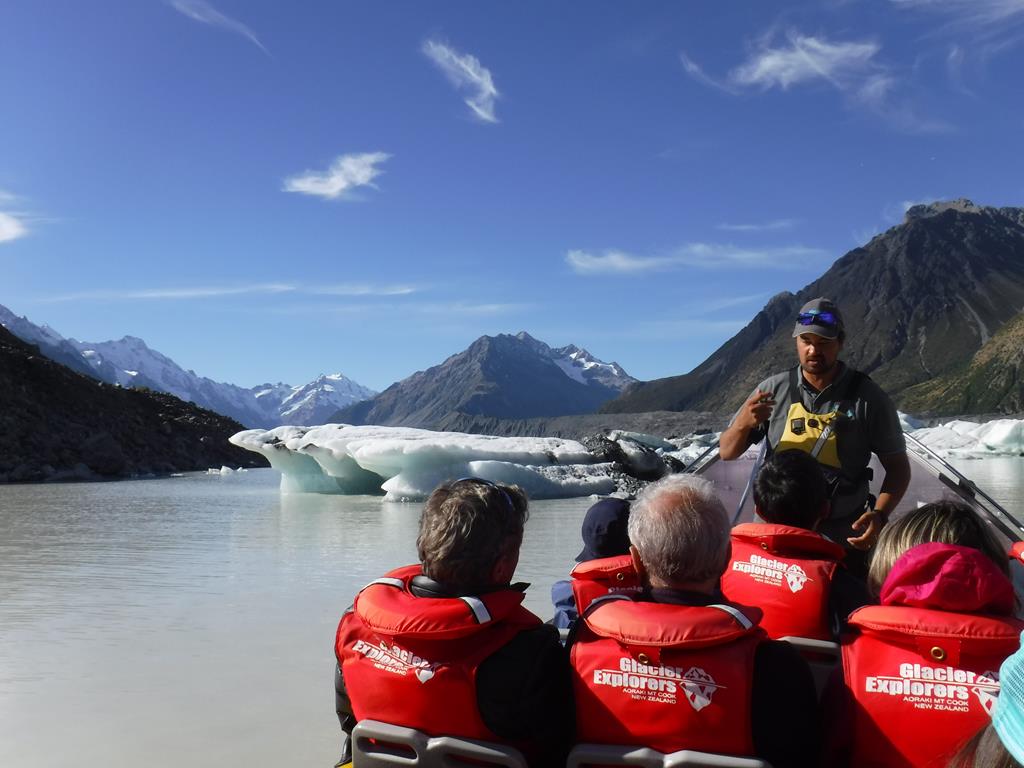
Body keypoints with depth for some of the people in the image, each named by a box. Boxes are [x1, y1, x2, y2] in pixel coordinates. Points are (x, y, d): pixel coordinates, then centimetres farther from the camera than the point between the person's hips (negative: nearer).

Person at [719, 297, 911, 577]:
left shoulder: (868, 398, -6)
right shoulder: (773, 389, -2)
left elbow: (897, 467, 0)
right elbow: (727, 452, 3)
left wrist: (879, 514, -18)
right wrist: (743, 424, -19)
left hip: (845, 542, -1)